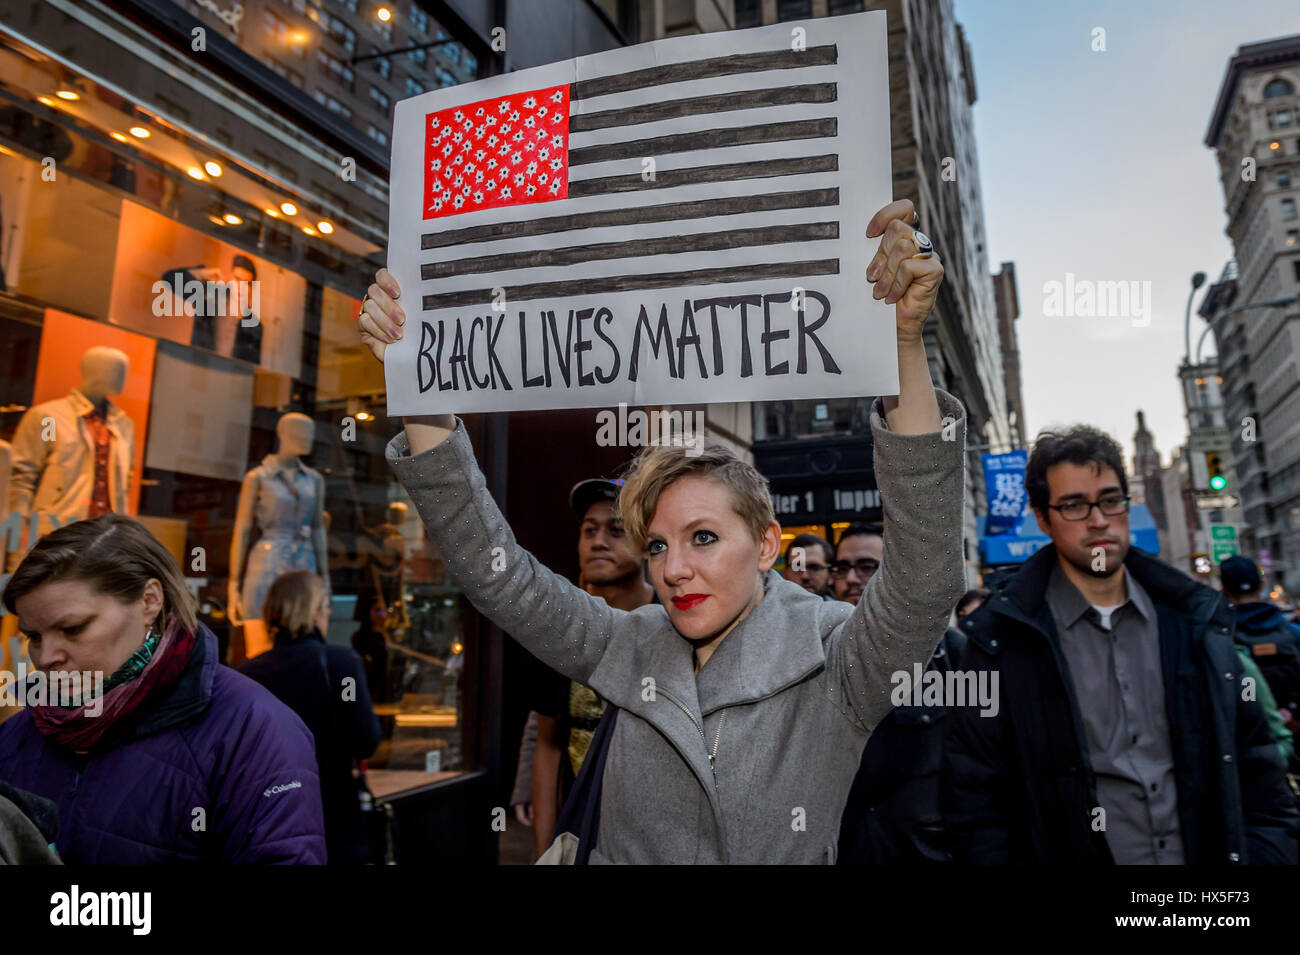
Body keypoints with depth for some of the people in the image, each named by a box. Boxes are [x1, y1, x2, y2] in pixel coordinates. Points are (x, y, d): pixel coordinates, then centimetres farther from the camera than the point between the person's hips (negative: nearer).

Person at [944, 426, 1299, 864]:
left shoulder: (1196, 617, 0)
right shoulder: (1001, 637, -13)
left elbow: (1253, 762, 5)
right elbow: (974, 791, -11)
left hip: (1208, 851, 4)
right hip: (1071, 850, -3)